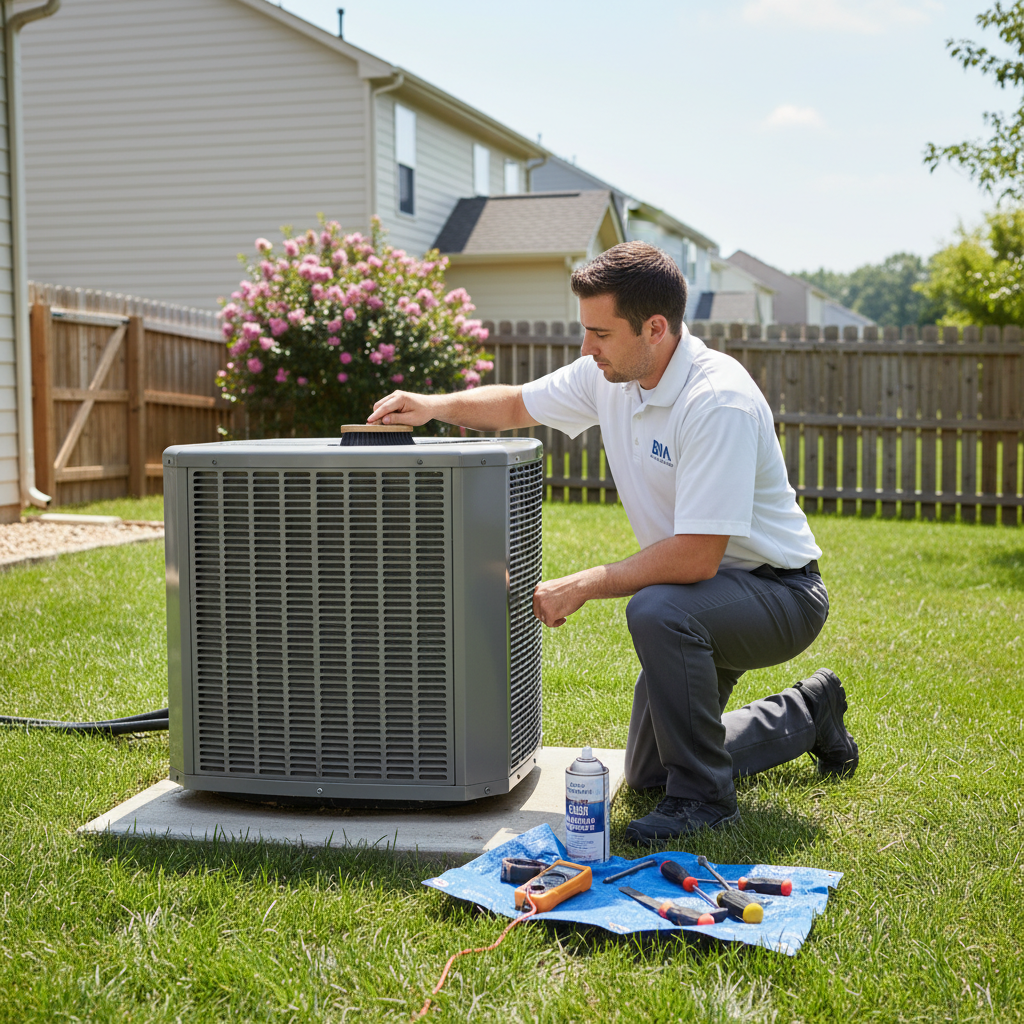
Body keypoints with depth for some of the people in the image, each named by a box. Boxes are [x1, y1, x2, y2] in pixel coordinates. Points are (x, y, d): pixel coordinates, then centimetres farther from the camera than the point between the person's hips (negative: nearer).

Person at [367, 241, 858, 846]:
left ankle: (704, 796, -18)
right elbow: (518, 405, 12)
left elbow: (696, 556, -35)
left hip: (781, 593, -8)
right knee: (646, 773, 16)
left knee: (657, 610, -39)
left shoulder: (718, 401, -30)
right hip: (704, 596, 9)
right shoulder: (611, 375, -5)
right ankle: (808, 713, 36)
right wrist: (435, 405, -6)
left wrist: (581, 587, -27)